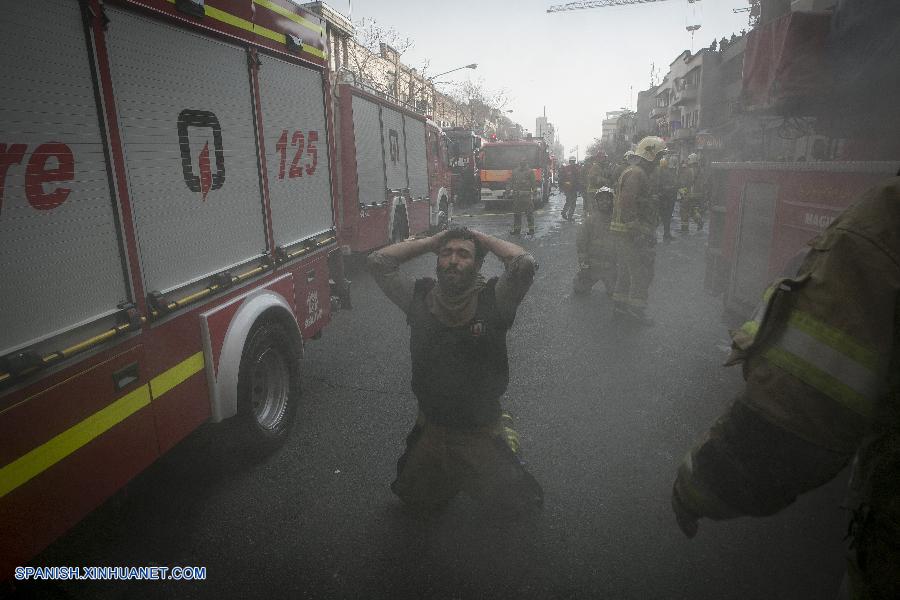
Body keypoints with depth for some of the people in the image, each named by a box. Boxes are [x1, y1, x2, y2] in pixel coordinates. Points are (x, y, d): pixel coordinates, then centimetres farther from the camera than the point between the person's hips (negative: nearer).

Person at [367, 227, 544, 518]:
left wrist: (482, 238, -14)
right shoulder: (419, 298, -6)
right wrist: (432, 241, -6)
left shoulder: (493, 298, -14)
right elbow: (378, 261, -8)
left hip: (483, 431, -2)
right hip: (431, 429, 3)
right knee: (418, 503, 19)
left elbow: (525, 263, -29)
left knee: (524, 504, 6)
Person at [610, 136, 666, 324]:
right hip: (632, 232, -11)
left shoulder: (633, 172, 18)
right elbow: (627, 205, -26)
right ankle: (636, 308, 5)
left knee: (625, 269, 17)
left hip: (623, 232, 11)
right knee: (642, 272, -3)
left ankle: (620, 304, 25)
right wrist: (637, 231, -26)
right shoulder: (637, 174, -16)